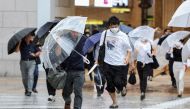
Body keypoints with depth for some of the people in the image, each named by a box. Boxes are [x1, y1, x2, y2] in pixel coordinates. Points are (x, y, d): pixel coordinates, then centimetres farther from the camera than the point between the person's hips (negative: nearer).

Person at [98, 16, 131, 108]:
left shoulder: (123, 36, -7)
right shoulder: (105, 33, 1)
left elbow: (129, 49, -1)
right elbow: (101, 46, 10)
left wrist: (127, 57, -19)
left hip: (120, 63, -3)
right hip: (108, 63, 3)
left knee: (118, 82, -11)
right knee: (109, 85, 6)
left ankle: (123, 88, 26)